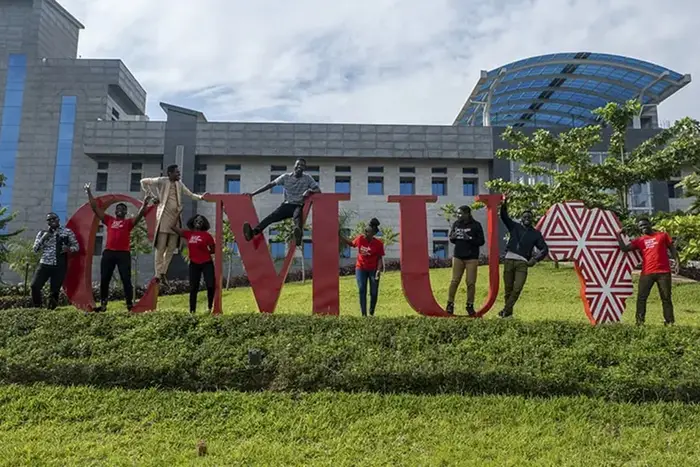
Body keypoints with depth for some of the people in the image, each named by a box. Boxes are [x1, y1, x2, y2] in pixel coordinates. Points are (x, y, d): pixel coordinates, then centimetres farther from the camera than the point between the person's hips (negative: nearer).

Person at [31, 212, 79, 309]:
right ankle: (37, 307, 10)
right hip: (44, 264, 1)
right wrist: (43, 238, -8)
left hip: (60, 266, -1)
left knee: (55, 290, 1)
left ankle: (51, 309, 16)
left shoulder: (67, 232, 5)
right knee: (35, 285, -10)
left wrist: (69, 248, -16)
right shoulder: (42, 233, 10)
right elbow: (35, 249, 5)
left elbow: (76, 246, 6)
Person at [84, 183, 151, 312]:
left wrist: (144, 205, -21)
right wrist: (89, 192, 12)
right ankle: (103, 304, 16)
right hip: (108, 252, 3)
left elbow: (139, 215, -5)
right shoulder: (109, 220, 13)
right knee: (104, 279, 6)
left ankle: (130, 304, 0)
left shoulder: (129, 222, 8)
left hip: (124, 253, -3)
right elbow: (95, 208, 14)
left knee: (126, 280, -2)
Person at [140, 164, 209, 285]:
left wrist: (201, 197, -4)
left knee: (172, 247, 5)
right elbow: (143, 182, 0)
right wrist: (152, 196, -3)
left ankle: (163, 273, 13)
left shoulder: (180, 184, 15)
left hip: (175, 217, 6)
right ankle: (158, 273, 0)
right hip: (164, 216, -5)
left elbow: (190, 195, 14)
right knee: (161, 246, -5)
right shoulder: (162, 181, -1)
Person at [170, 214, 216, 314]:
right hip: (194, 264, 2)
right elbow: (174, 227, 9)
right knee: (193, 288, 5)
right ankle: (192, 310, 12)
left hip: (207, 263, -2)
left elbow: (213, 250, 6)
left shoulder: (207, 235, -1)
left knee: (210, 285, -10)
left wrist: (205, 251, -7)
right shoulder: (188, 234, 6)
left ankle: (210, 308, 8)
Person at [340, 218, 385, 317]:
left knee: (374, 293, 3)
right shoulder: (360, 238, -7)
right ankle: (364, 314, 1)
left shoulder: (378, 243, -13)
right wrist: (340, 236, 8)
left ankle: (371, 313, 22)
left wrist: (379, 270, -20)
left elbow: (380, 258, -9)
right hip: (361, 268, 2)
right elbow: (351, 243, 13)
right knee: (362, 291, -3)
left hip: (373, 270, -1)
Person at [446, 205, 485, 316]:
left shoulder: (476, 225, -5)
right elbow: (451, 238, 14)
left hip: (472, 258, -2)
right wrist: (453, 237, -10)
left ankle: (470, 305, 12)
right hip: (458, 257, 2)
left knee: (471, 283, 0)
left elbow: (481, 241, -7)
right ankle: (450, 303, 9)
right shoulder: (456, 224, 6)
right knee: (455, 281, 0)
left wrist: (469, 238, -21)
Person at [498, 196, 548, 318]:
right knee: (508, 288, 4)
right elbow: (504, 216, 6)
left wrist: (535, 259, -4)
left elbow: (545, 249, 11)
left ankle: (506, 311, -5)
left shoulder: (536, 233, 13)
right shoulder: (515, 226, 14)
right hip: (509, 260, 1)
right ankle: (509, 311, 15)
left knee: (517, 289, -13)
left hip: (522, 263, -1)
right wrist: (504, 203, -9)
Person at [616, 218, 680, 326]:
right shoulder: (639, 240, 12)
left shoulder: (662, 235, 9)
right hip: (647, 273, 2)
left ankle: (669, 322, 12)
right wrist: (619, 235, -1)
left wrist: (677, 262, -4)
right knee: (641, 297, -2)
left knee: (666, 298, 5)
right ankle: (640, 322, 2)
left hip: (663, 272, -1)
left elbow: (672, 249, 8)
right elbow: (624, 248, 6)